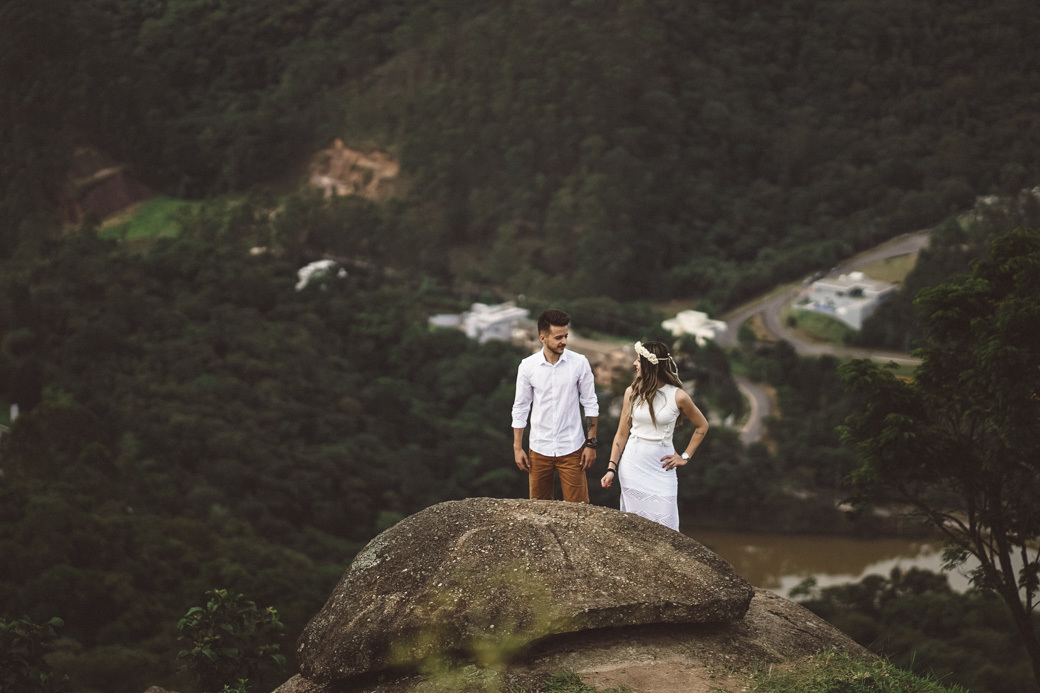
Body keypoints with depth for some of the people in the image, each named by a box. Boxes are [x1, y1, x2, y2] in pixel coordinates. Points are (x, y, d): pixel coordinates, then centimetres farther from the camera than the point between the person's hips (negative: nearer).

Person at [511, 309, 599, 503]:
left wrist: (591, 443, -2)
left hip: (571, 448, -1)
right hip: (539, 449, 1)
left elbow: (590, 404, 0)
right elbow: (520, 408, 4)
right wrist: (517, 448, 3)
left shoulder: (579, 363, -7)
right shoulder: (527, 366, -5)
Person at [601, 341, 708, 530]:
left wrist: (685, 457, 6)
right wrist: (611, 468, 0)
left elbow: (702, 426, 9)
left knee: (664, 526, -7)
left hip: (661, 467, -2)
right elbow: (622, 433, 6)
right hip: (632, 463, 2)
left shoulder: (677, 397, -6)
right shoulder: (632, 392, 1)